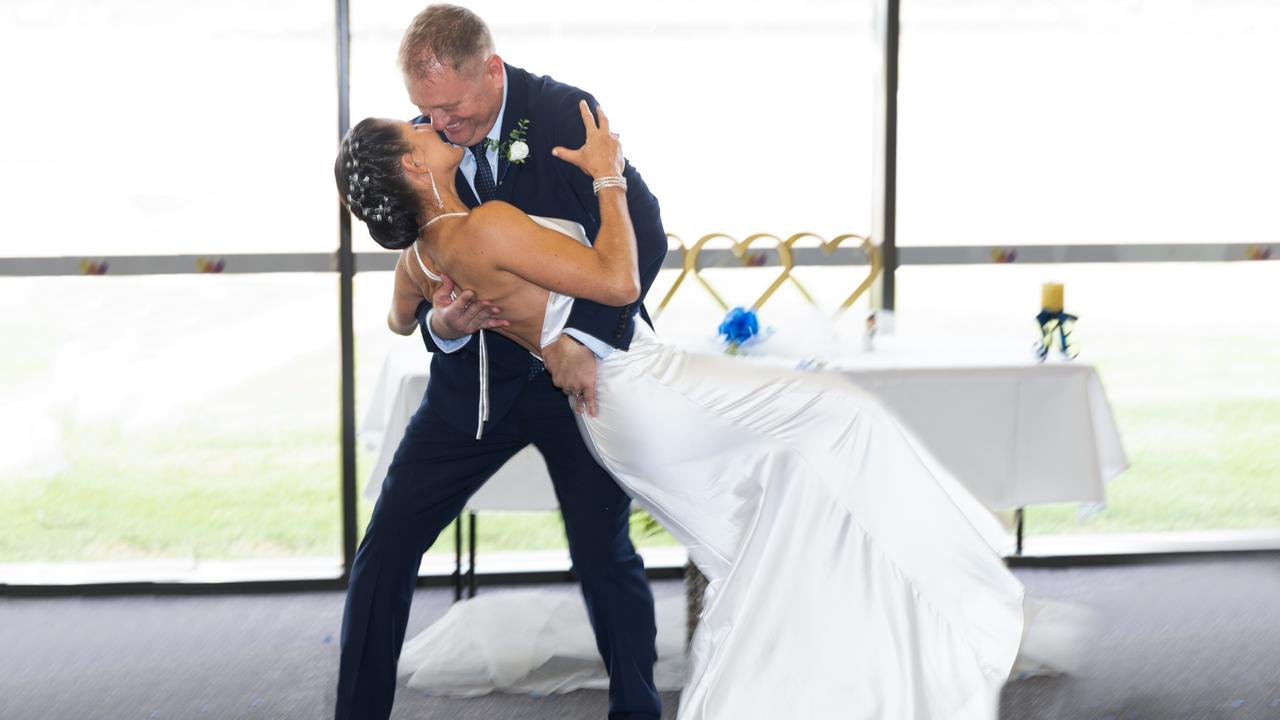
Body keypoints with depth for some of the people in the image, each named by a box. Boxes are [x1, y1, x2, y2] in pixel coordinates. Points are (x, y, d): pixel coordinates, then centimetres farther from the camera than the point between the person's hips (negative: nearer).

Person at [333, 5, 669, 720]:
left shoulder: (567, 115, -15)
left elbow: (644, 233, -18)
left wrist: (586, 338, -28)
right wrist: (440, 321, -20)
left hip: (576, 370, -4)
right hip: (473, 380, 4)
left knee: (606, 558, 1)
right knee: (386, 546, 1)